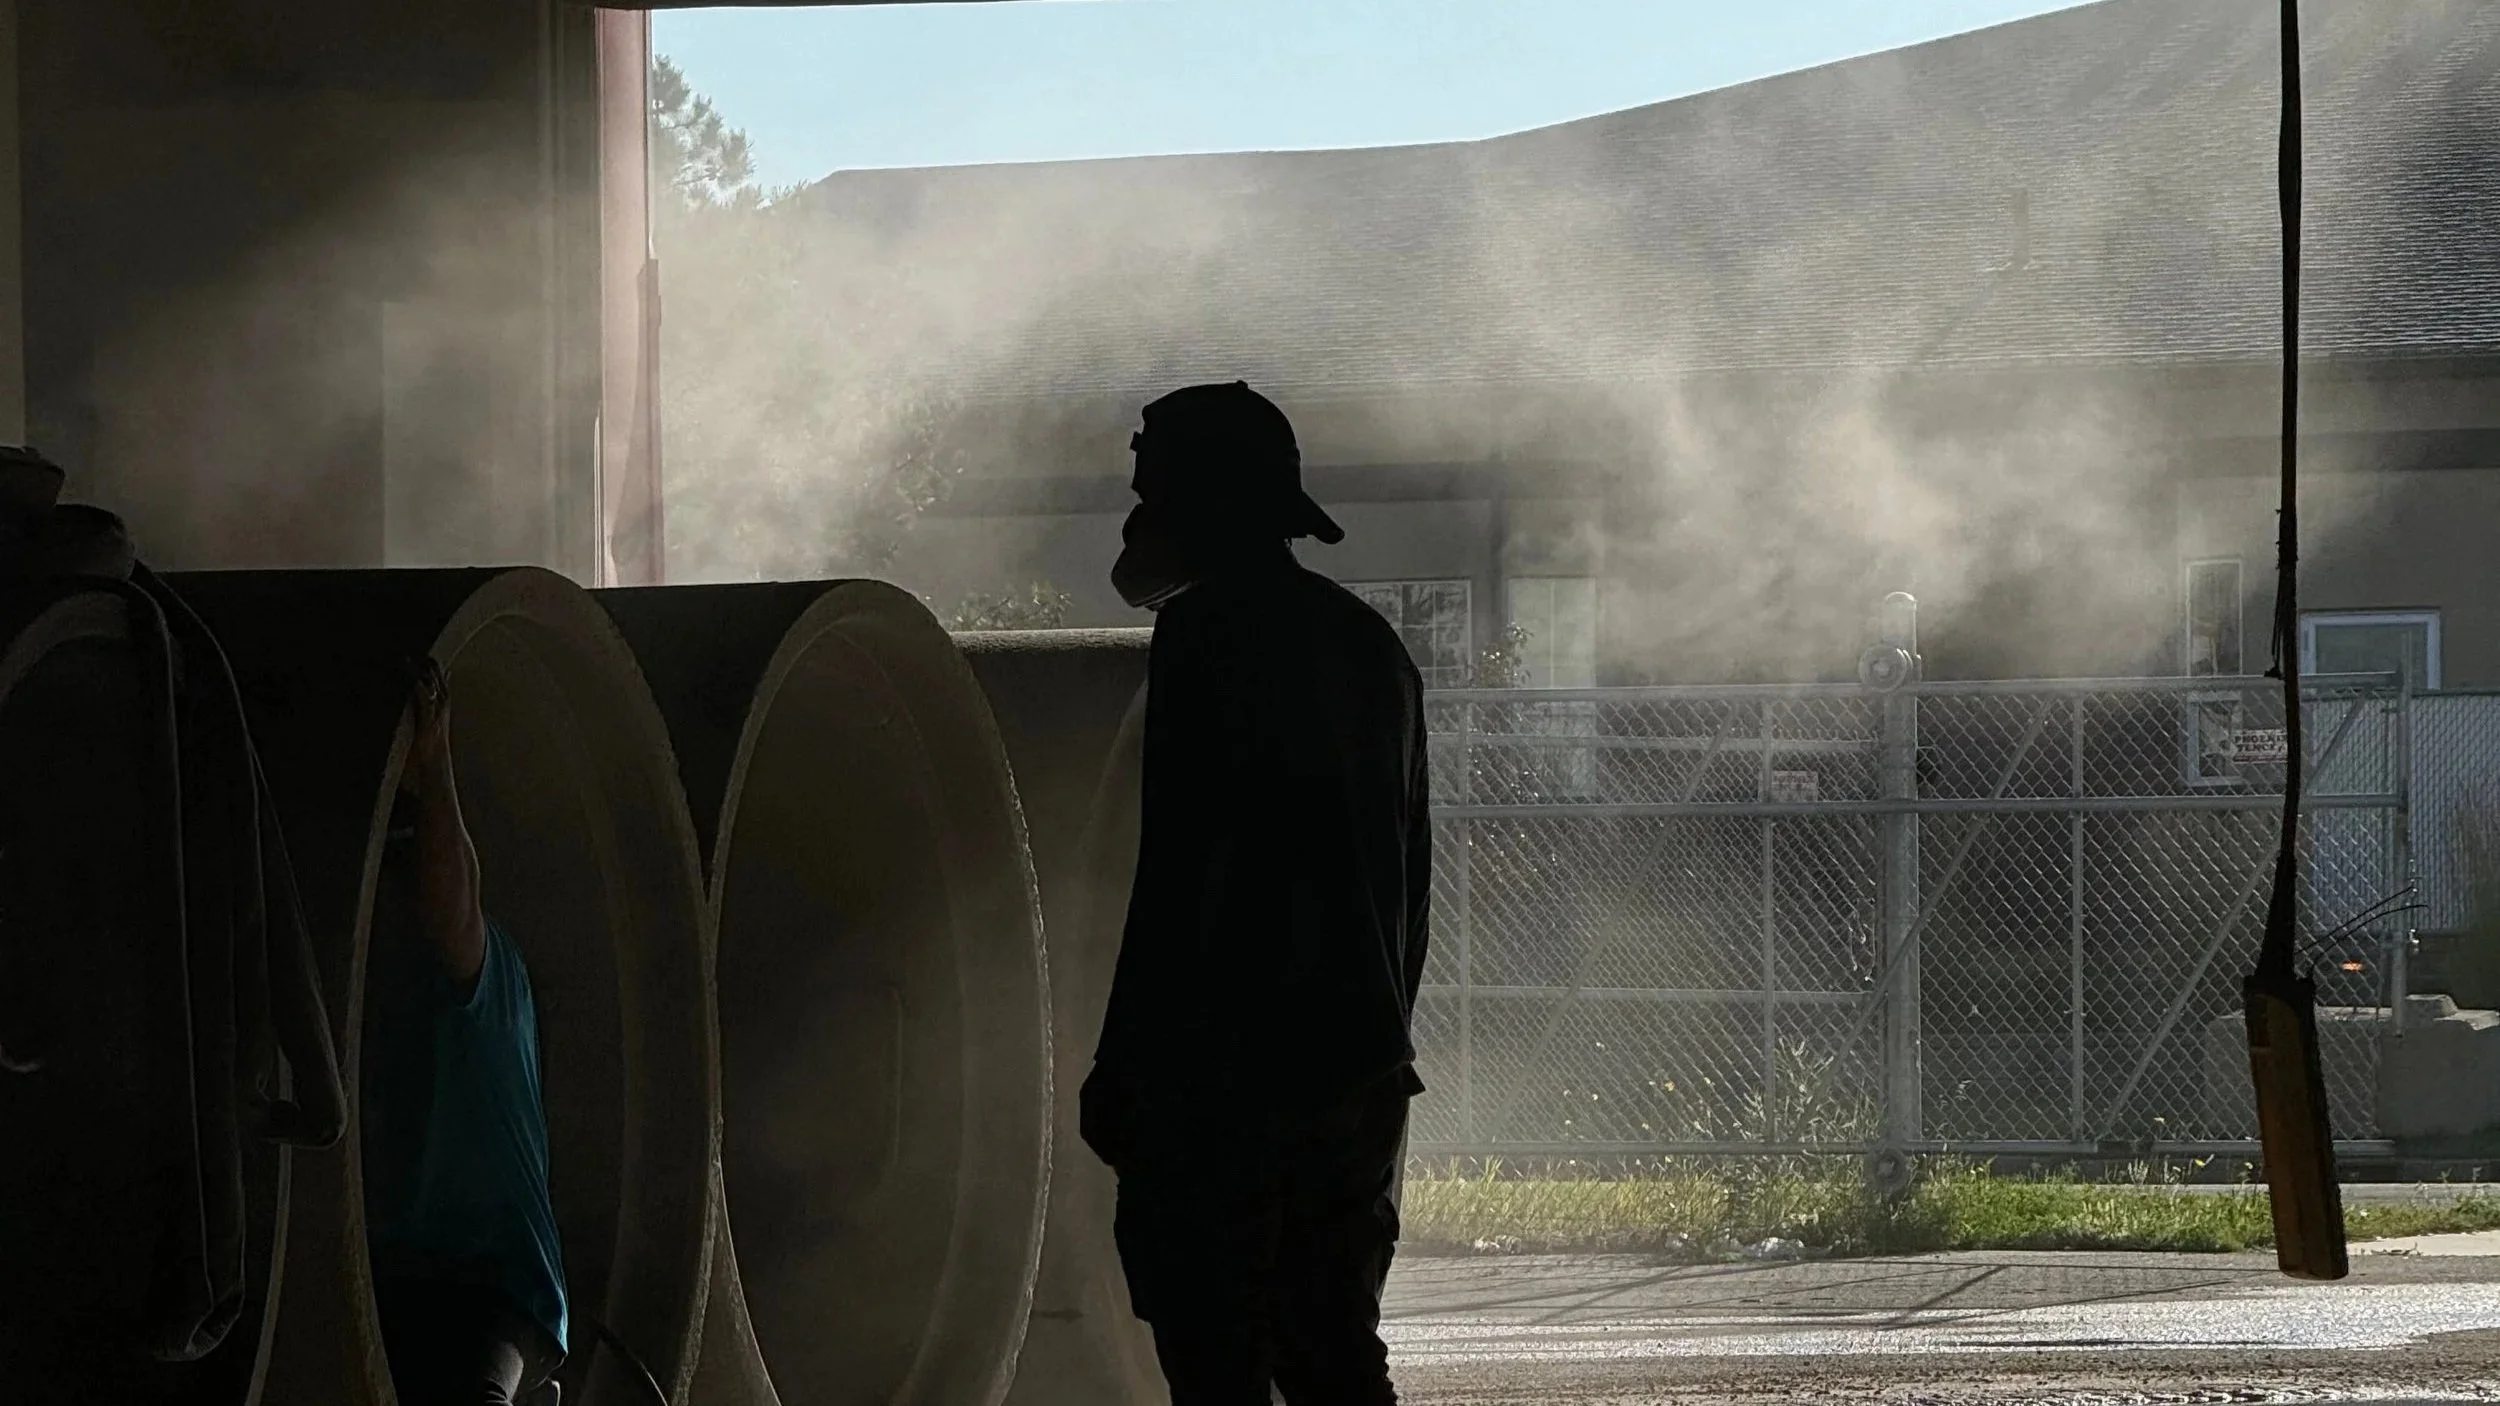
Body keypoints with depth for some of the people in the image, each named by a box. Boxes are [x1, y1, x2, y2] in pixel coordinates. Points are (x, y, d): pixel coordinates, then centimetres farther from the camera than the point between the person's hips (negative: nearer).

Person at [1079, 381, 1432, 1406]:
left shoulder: (1209, 634, -10)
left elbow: (1177, 870, -16)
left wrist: (1122, 1070, -13)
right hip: (1360, 1068, 9)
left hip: (1224, 1070, -9)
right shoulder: (1368, 643, 16)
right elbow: (1411, 871, 20)